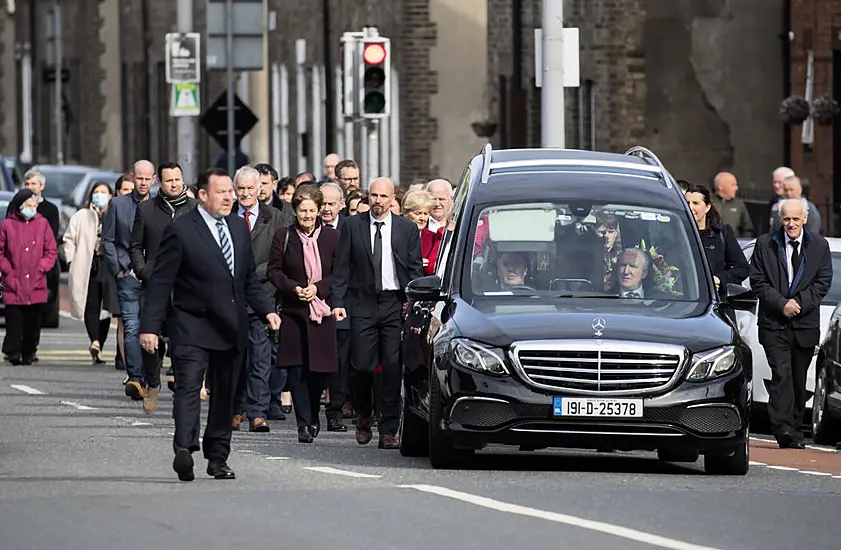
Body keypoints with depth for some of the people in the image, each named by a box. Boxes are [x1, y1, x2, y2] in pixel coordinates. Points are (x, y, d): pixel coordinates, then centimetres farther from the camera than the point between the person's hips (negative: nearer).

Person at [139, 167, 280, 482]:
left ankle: (217, 458, 18)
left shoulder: (239, 227, 12)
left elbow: (249, 279, 20)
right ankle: (184, 450, -32)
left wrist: (266, 310, 7)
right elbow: (160, 283, -9)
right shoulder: (180, 231, -8)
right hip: (193, 327, -6)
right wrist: (150, 326, -15)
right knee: (189, 387, -19)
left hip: (231, 327, 6)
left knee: (225, 394, 10)